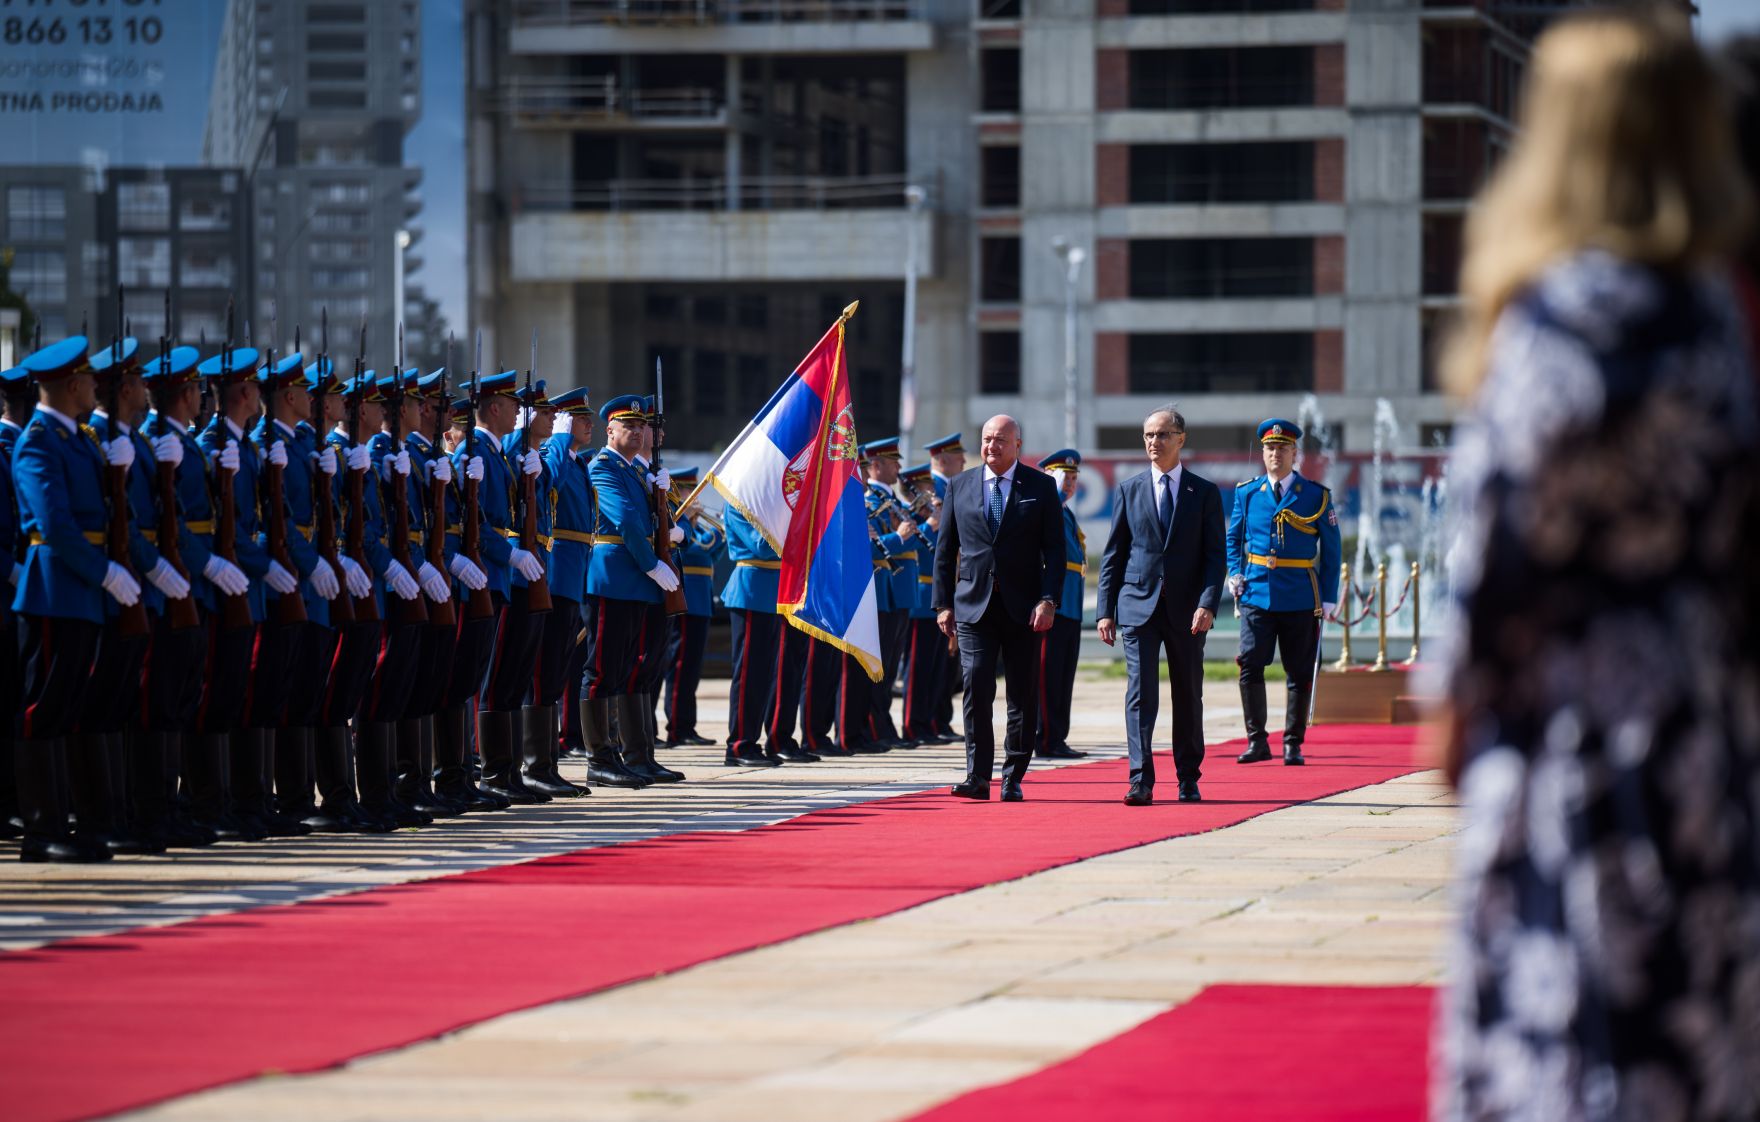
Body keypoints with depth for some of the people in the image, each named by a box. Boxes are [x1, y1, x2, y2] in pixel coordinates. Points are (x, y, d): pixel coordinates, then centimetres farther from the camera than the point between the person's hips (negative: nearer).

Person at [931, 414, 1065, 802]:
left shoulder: (1040, 487, 4)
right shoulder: (960, 487, 9)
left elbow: (1055, 549, 1)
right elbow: (945, 551, 11)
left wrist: (1048, 600, -10)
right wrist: (943, 604, 5)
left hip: (1024, 608, -1)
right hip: (974, 606, 1)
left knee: (1023, 696, 2)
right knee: (976, 687, -11)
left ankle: (1013, 779, 11)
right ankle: (978, 777, -10)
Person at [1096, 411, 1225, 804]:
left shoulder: (1204, 492, 5)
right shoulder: (1129, 491, 8)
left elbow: (1215, 555, 0)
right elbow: (1113, 554, 9)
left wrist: (1208, 604, -13)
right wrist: (1106, 610, 2)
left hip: (1186, 609, 0)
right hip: (1138, 606, 0)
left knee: (1188, 697, 8)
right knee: (1141, 694, -9)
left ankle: (1188, 780, 18)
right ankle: (1141, 781, -13)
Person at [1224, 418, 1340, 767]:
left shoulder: (1316, 496, 3)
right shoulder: (1247, 493, 8)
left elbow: (1330, 550, 5)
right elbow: (1234, 538, 18)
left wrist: (1328, 598, 0)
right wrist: (1235, 574, 0)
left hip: (1300, 598, -1)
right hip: (1257, 594, 1)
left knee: (1299, 673, 3)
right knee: (1250, 666, -9)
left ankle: (1293, 744, 10)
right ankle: (1257, 741, 0)